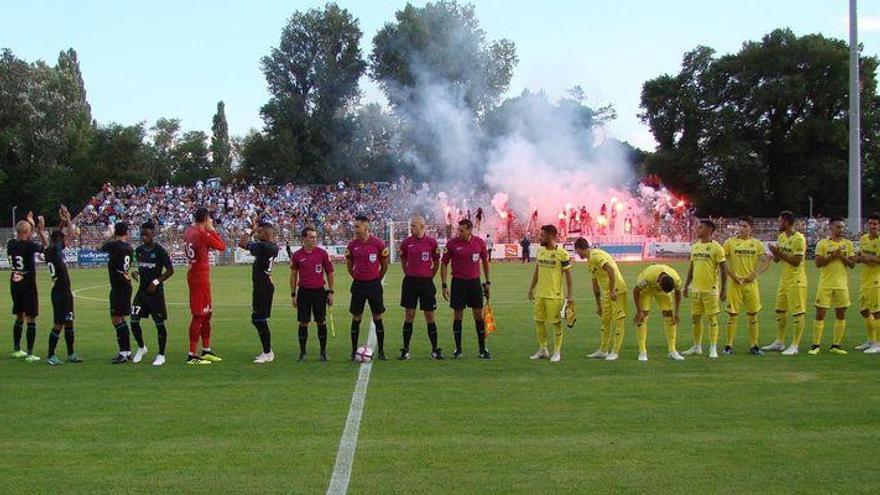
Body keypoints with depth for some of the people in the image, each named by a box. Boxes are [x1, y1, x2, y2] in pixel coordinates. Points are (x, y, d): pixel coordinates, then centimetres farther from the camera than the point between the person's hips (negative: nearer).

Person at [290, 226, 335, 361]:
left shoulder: (322, 253, 0)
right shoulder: (297, 255, 1)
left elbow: (329, 272, 5)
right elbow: (293, 275, 9)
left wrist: (330, 292, 1)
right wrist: (293, 294, 6)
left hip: (319, 291, 0)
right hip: (303, 292, 0)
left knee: (321, 322, 3)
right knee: (303, 323, 2)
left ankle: (323, 352, 13)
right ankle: (302, 353, 11)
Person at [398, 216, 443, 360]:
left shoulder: (431, 242, -3)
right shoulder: (406, 242, 0)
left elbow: (436, 262, 8)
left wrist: (430, 277, 7)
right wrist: (408, 274, 10)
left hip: (426, 282, -1)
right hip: (410, 282, 1)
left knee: (430, 316, 3)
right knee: (409, 315, 2)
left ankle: (435, 350, 11)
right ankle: (405, 350, 8)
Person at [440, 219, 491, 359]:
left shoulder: (479, 242, -2)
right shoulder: (452, 243, -8)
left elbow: (485, 261, 11)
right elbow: (444, 264, -2)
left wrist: (487, 282, 10)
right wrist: (444, 285, -6)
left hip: (475, 281, 2)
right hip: (458, 282, -2)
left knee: (478, 315, 3)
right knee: (458, 315, 2)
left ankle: (482, 349, 11)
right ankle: (458, 349, 12)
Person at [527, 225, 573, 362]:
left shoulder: (562, 253, -11)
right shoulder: (540, 251, 7)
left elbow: (568, 274, -8)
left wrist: (570, 293, -9)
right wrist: (531, 288, 15)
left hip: (554, 295, -6)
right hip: (539, 294, 6)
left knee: (556, 323, 1)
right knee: (539, 321, 10)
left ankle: (557, 352, 11)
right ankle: (543, 350, 23)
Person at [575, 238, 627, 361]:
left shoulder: (596, 255, -14)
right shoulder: (590, 261, 16)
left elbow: (611, 269, -26)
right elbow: (595, 283, 23)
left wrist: (612, 290, -25)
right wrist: (598, 305, 25)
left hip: (617, 291, -10)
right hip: (606, 293, 10)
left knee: (618, 321, -3)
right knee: (605, 321, 14)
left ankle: (615, 352, -1)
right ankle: (603, 351, 22)